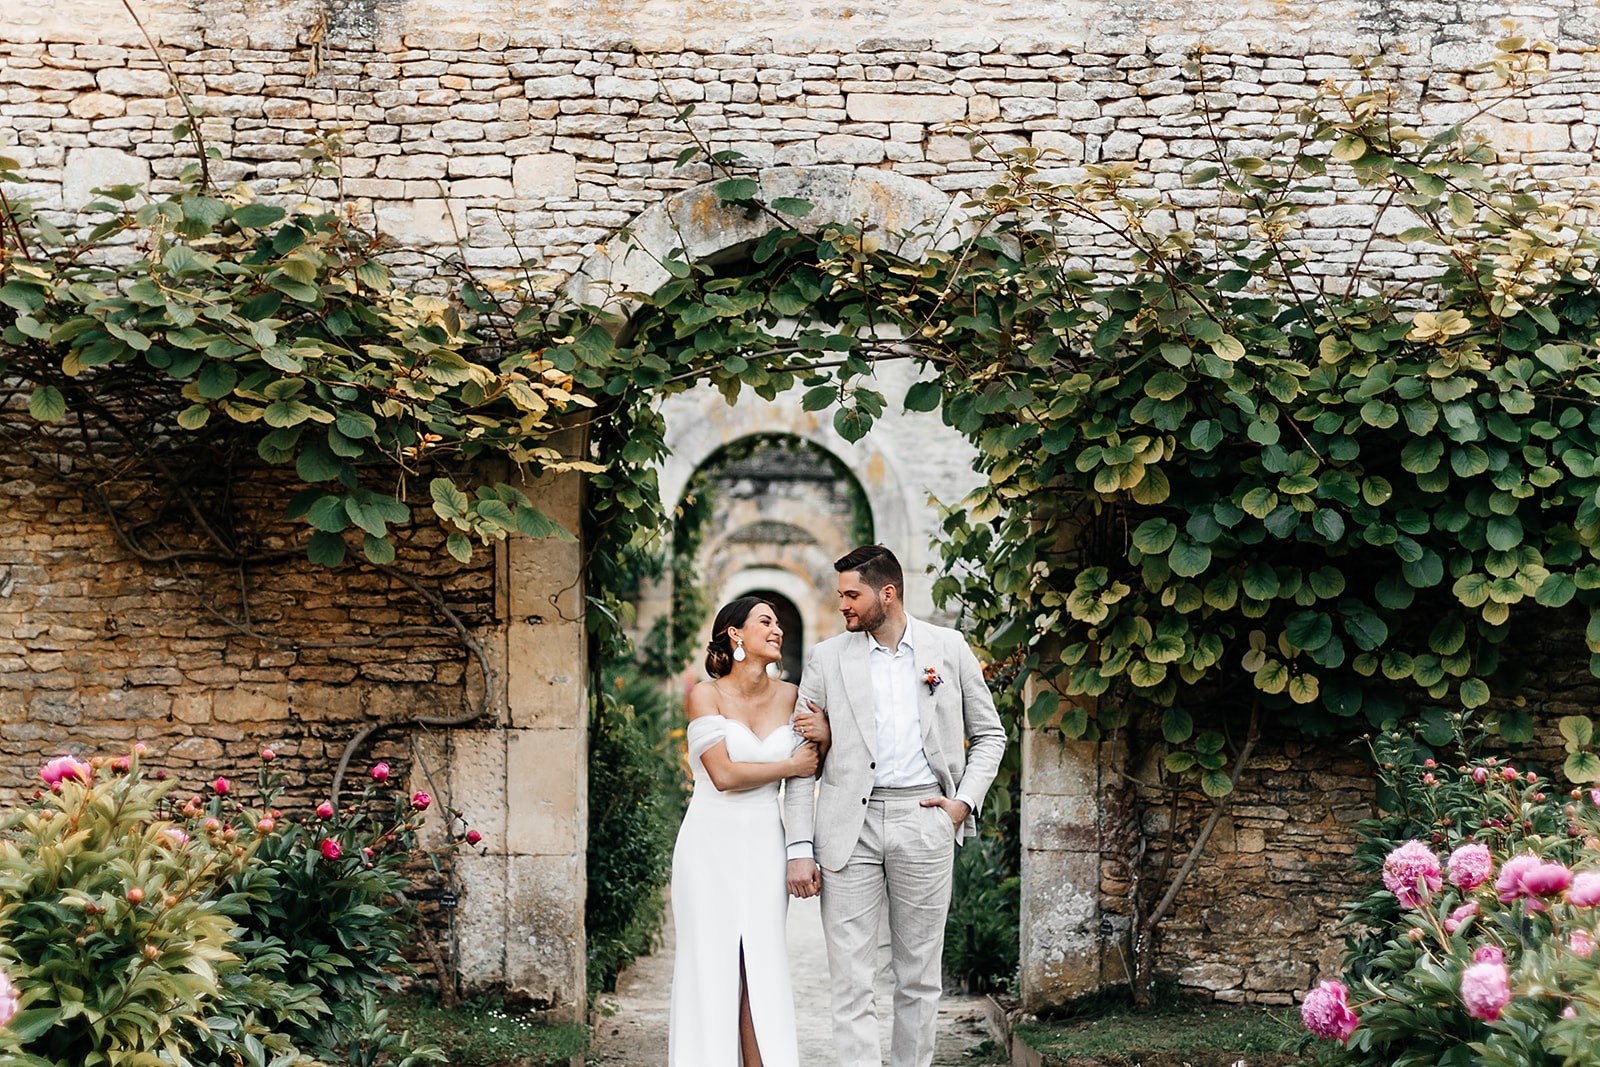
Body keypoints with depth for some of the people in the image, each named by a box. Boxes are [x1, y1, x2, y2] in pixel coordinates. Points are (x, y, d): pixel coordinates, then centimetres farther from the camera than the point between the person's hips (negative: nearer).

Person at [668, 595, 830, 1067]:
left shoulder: (790, 697, 8)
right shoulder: (705, 695, -4)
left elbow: (816, 770, 15)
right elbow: (724, 775, -13)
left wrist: (824, 737, -5)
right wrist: (791, 766, -4)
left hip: (765, 846, 3)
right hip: (711, 844, -3)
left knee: (762, 969, 0)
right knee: (711, 966, -2)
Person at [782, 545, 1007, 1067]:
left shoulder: (948, 648, 7)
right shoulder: (826, 659, 5)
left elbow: (989, 734, 15)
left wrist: (965, 800, 0)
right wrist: (800, 848, -4)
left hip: (923, 820, 0)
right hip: (849, 826, 0)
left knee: (919, 977, 8)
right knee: (850, 979, -6)